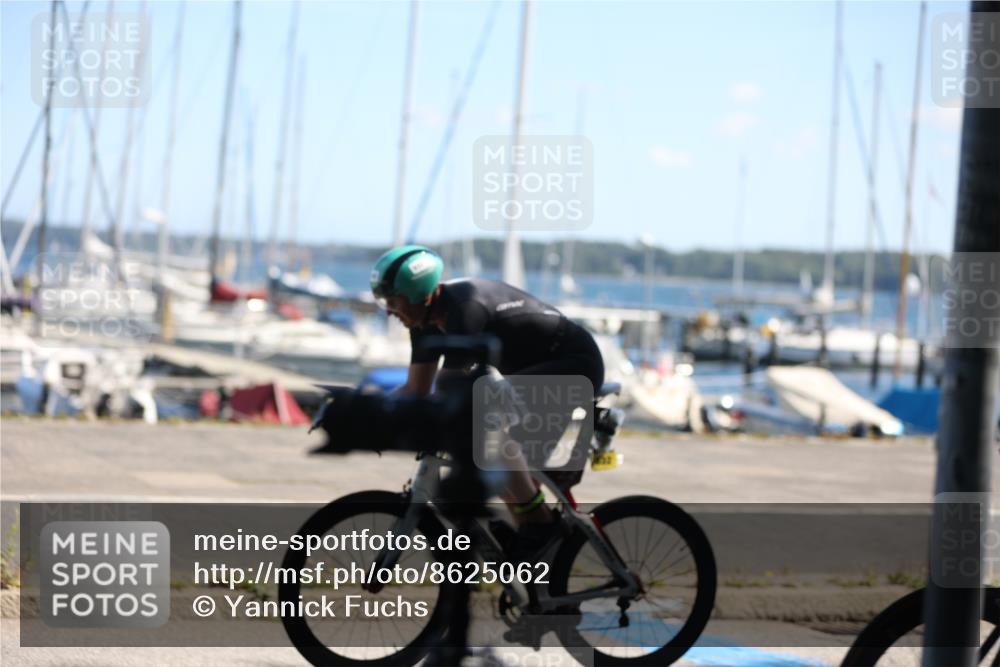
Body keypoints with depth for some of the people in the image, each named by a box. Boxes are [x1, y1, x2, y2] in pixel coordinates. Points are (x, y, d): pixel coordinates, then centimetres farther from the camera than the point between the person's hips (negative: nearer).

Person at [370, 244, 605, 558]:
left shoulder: (465, 308, -29)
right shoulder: (426, 319, -1)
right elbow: (416, 389, 5)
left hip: (576, 366, -10)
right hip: (539, 368, 10)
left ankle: (538, 521, -18)